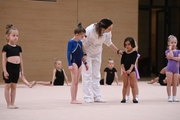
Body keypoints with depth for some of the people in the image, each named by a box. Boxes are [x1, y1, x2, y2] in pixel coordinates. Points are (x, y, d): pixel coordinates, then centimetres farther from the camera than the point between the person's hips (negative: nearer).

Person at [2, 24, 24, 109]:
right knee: (8, 86, 2)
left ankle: (12, 103, 15)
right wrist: (5, 70, -13)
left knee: (14, 86, 9)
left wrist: (22, 70, 12)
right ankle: (8, 104, 7)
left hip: (16, 68, 5)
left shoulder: (19, 47, 9)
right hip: (9, 67, -5)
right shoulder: (6, 47, -5)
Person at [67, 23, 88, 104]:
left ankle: (75, 99, 11)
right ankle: (73, 99, -4)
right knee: (74, 81, -7)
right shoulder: (71, 42, -10)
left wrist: (85, 63, 21)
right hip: (74, 63, -7)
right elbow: (68, 53, -13)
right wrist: (70, 64, -20)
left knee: (77, 82, 8)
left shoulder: (80, 42, 12)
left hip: (79, 63, 7)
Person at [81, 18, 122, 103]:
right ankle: (87, 97, -1)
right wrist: (83, 55, -22)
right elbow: (82, 43, -22)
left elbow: (109, 43, 5)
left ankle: (97, 97, 10)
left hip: (97, 54, 6)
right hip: (86, 53, -5)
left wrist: (117, 51, 3)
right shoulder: (89, 31, -33)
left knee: (96, 75, 7)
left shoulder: (108, 32, -15)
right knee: (87, 75, -6)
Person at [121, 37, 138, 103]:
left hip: (132, 70, -2)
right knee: (125, 85, 5)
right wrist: (123, 69, -16)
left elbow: (133, 62, -12)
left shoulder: (134, 52, -2)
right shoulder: (124, 53, 7)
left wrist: (130, 69, -23)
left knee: (133, 85, 0)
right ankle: (123, 98, 9)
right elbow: (122, 62, 0)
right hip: (125, 70, 2)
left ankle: (134, 98, 5)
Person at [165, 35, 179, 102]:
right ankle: (169, 97, 2)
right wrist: (170, 49, -12)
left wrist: (172, 58, -16)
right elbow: (170, 56, -21)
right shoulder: (167, 51, 0)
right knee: (169, 83, -2)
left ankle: (174, 97, 11)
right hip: (169, 69, -3)